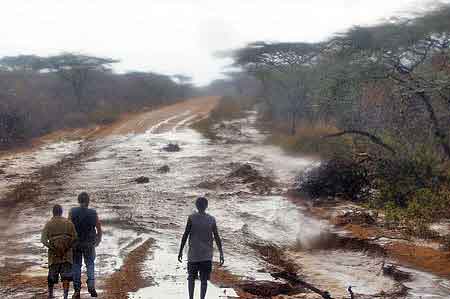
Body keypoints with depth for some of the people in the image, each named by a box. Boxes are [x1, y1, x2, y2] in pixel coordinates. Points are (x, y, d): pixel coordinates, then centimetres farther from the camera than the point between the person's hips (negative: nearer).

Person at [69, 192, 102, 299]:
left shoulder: (72, 212, -8)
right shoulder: (93, 213, -8)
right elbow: (99, 229, -1)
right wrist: (98, 240, 18)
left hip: (76, 243, 0)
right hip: (89, 244, 0)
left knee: (76, 265, 10)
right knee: (90, 265, 13)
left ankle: (77, 290, 9)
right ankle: (91, 286, -6)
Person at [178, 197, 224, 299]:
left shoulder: (191, 218, -5)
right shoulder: (211, 220, 0)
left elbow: (185, 236, -4)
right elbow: (217, 238, 2)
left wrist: (181, 251, 4)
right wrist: (221, 254, 6)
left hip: (193, 255, -1)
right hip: (207, 256, 1)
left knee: (191, 277, 15)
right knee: (204, 280, 3)